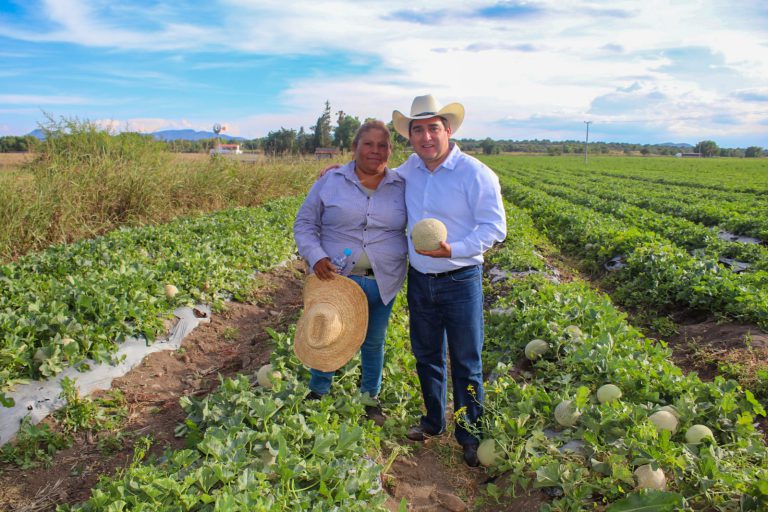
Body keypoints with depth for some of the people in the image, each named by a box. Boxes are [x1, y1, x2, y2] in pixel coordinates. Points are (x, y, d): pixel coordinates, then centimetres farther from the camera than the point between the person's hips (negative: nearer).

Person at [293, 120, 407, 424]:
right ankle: (317, 395, 37)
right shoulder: (331, 182, -2)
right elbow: (304, 223, 1)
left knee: (374, 342, 17)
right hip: (335, 277, -1)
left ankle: (371, 399, 38)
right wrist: (316, 257, -14)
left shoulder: (401, 187, 2)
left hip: (383, 282, 2)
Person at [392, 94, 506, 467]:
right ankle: (433, 421, 38)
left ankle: (469, 435, 23)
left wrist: (453, 250, -28)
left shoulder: (475, 174, -14)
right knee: (426, 355, 18)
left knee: (465, 363, 6)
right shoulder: (412, 168, 4)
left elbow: (495, 228, -14)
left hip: (460, 281, -5)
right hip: (419, 279, 6)